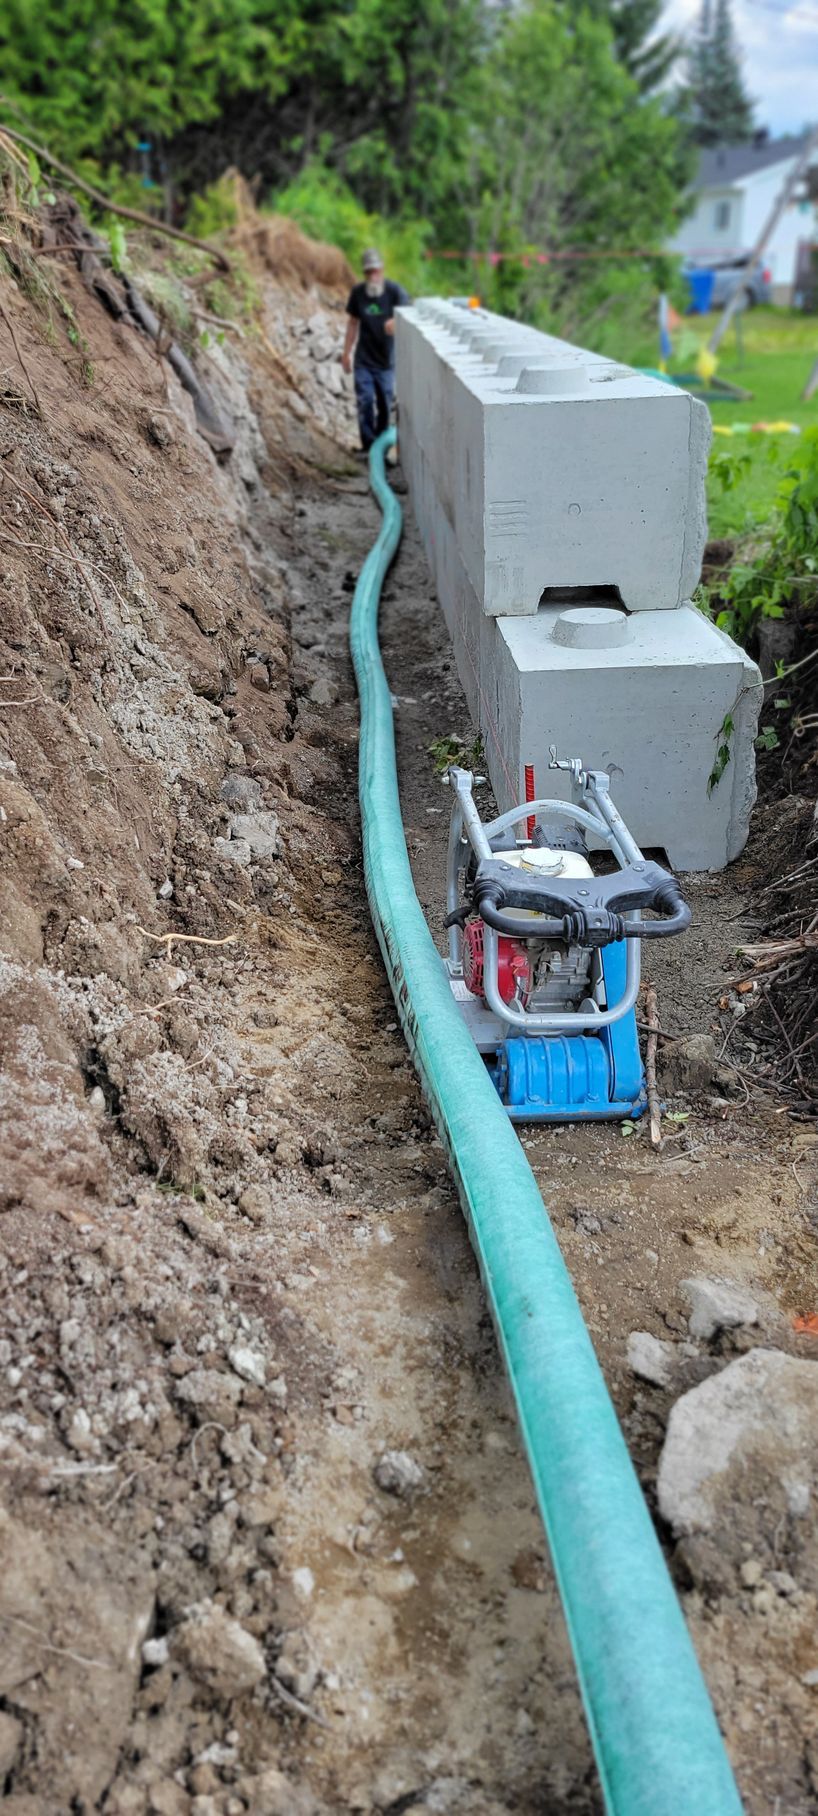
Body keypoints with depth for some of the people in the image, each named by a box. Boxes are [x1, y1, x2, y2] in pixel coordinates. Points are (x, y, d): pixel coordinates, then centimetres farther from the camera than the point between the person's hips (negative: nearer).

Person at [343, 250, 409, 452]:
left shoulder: (394, 290, -11)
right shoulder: (358, 292, -1)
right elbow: (353, 322, 10)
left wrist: (396, 322, -49)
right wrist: (346, 352, 11)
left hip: (386, 359, -1)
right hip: (363, 359, 1)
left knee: (385, 404, 5)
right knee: (365, 401, -8)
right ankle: (368, 445, -1)